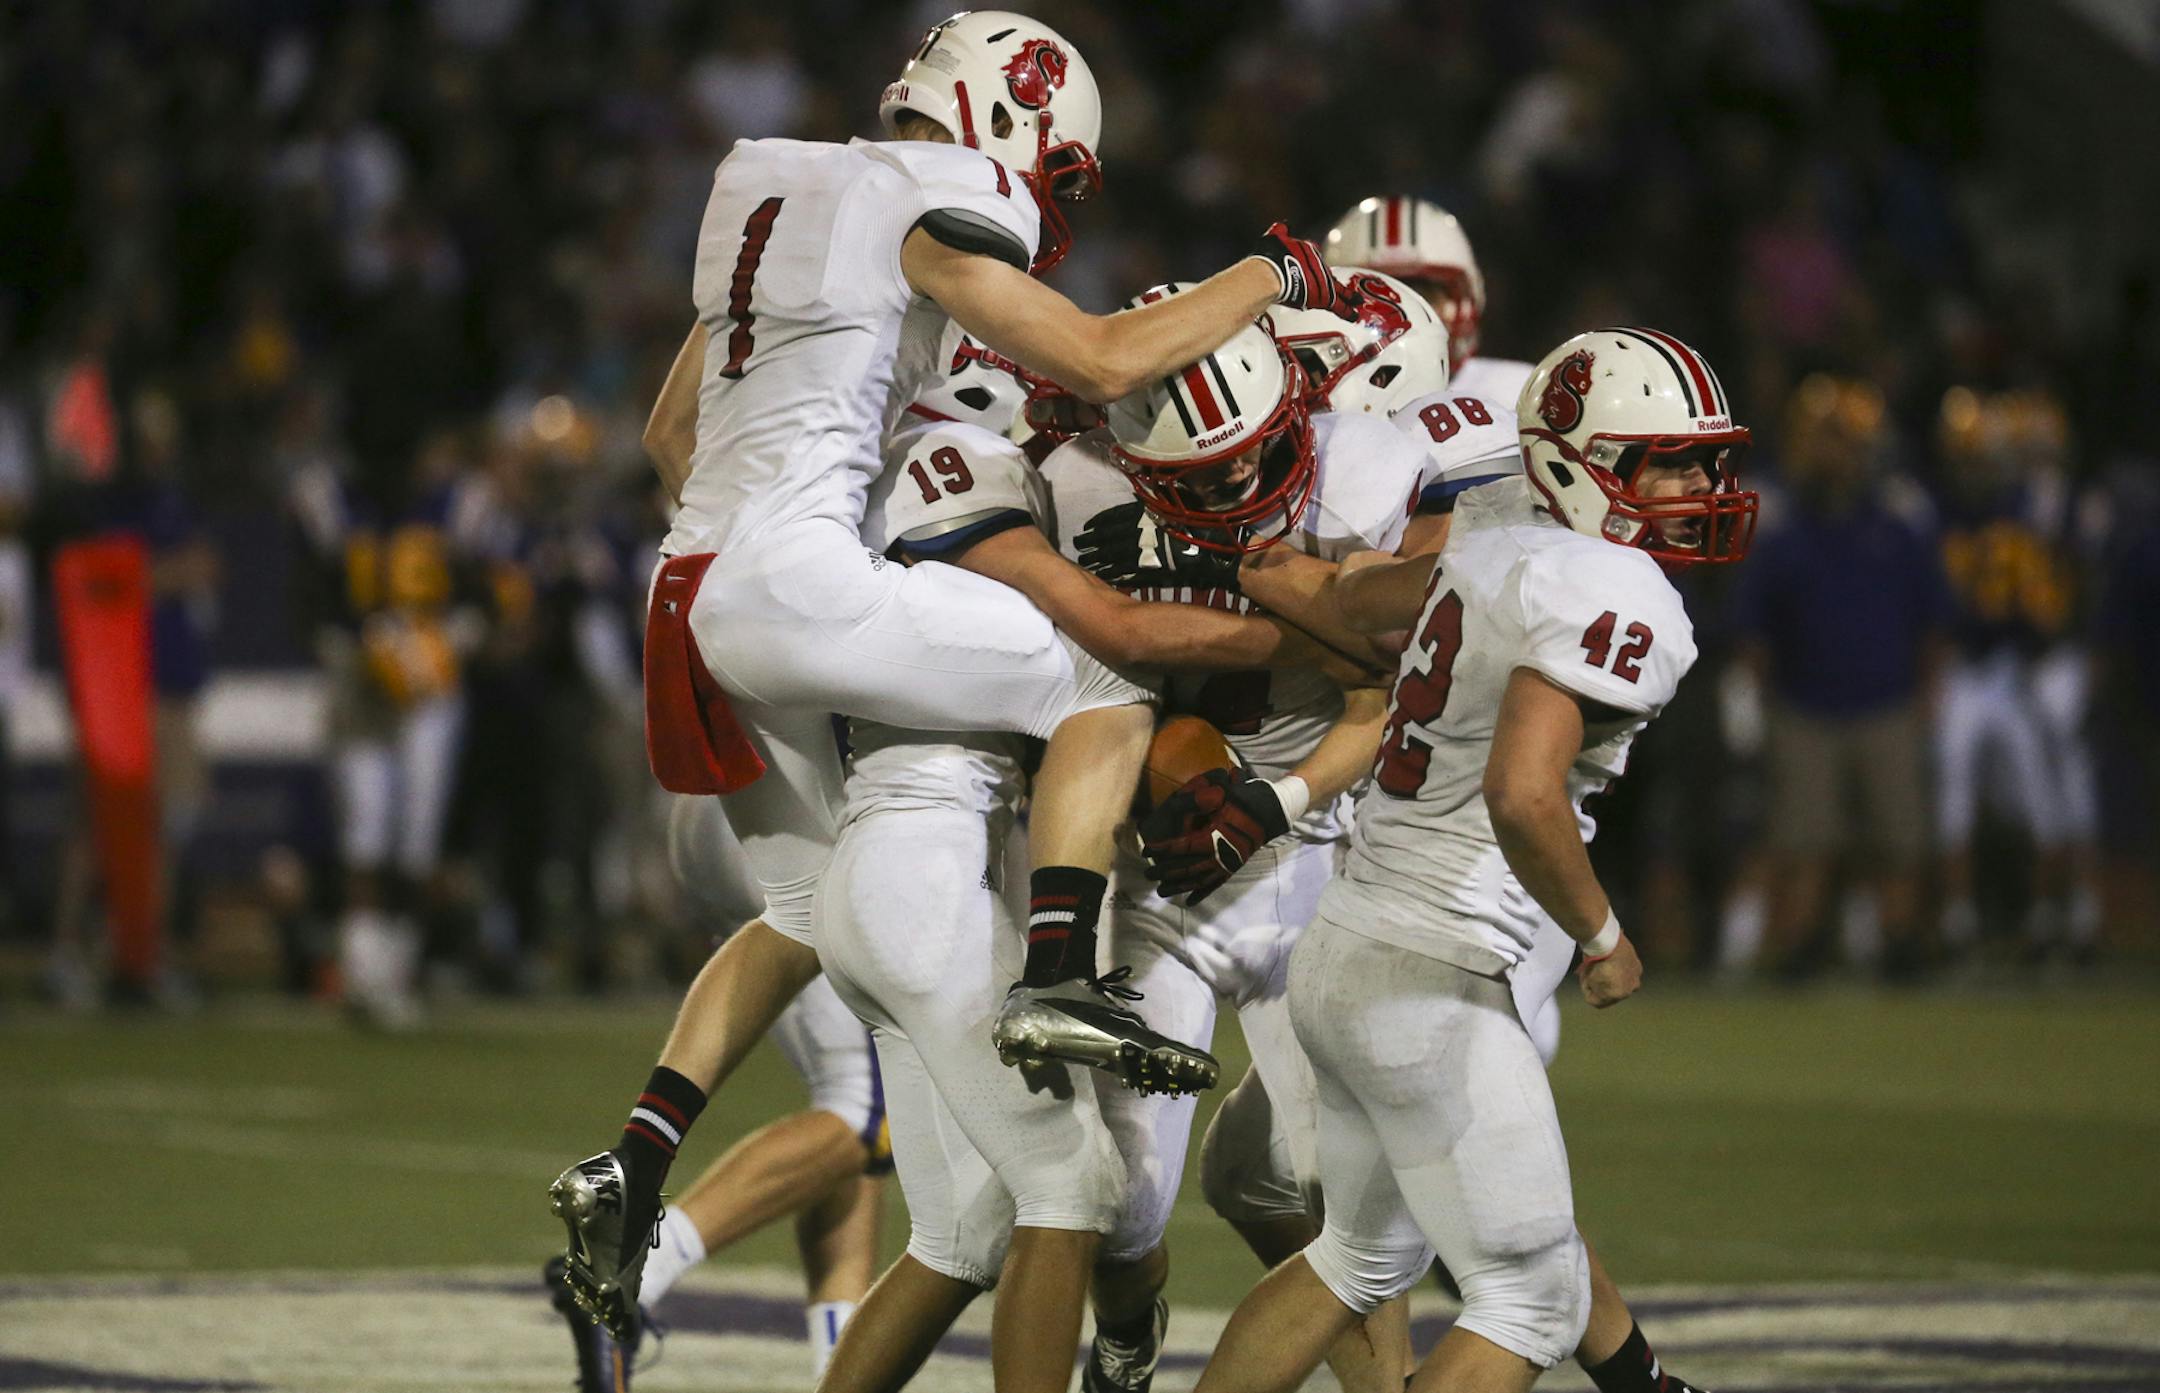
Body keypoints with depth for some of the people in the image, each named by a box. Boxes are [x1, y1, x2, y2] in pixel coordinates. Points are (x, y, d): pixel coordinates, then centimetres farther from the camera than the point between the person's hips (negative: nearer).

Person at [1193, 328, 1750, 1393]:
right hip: (1429, 985, -9)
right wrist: (1602, 938, -14)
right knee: (1534, 1303, 2)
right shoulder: (1619, 602, -17)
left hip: (1339, 952, 9)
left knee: (1367, 1253, 28)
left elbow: (1351, 597, 26)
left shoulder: (1498, 535, 8)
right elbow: (1521, 795, -29)